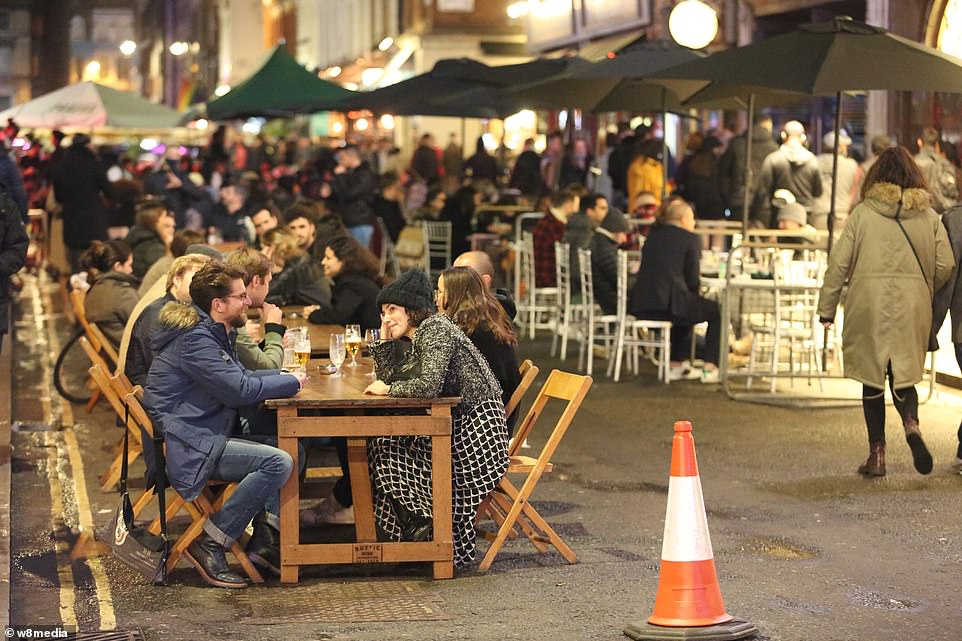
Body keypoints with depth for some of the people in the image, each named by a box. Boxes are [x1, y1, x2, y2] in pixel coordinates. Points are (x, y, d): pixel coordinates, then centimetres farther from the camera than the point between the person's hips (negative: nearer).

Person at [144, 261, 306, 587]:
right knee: (278, 462, -22)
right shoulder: (195, 340, -18)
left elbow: (240, 376, 23)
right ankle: (209, 545, -15)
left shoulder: (214, 333, 15)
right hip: (186, 448, -11)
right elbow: (240, 389, -22)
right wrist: (292, 382, -8)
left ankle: (265, 541, 8)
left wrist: (284, 376, 5)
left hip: (201, 437, 11)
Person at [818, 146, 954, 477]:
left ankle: (877, 453, 11)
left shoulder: (863, 213, -2)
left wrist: (826, 308, 3)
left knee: (872, 379, 9)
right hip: (912, 307, 1)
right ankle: (911, 423, -18)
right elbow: (945, 265, 3)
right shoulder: (928, 215, 3)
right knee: (904, 374, 12)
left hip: (869, 304, -1)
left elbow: (839, 263, -3)